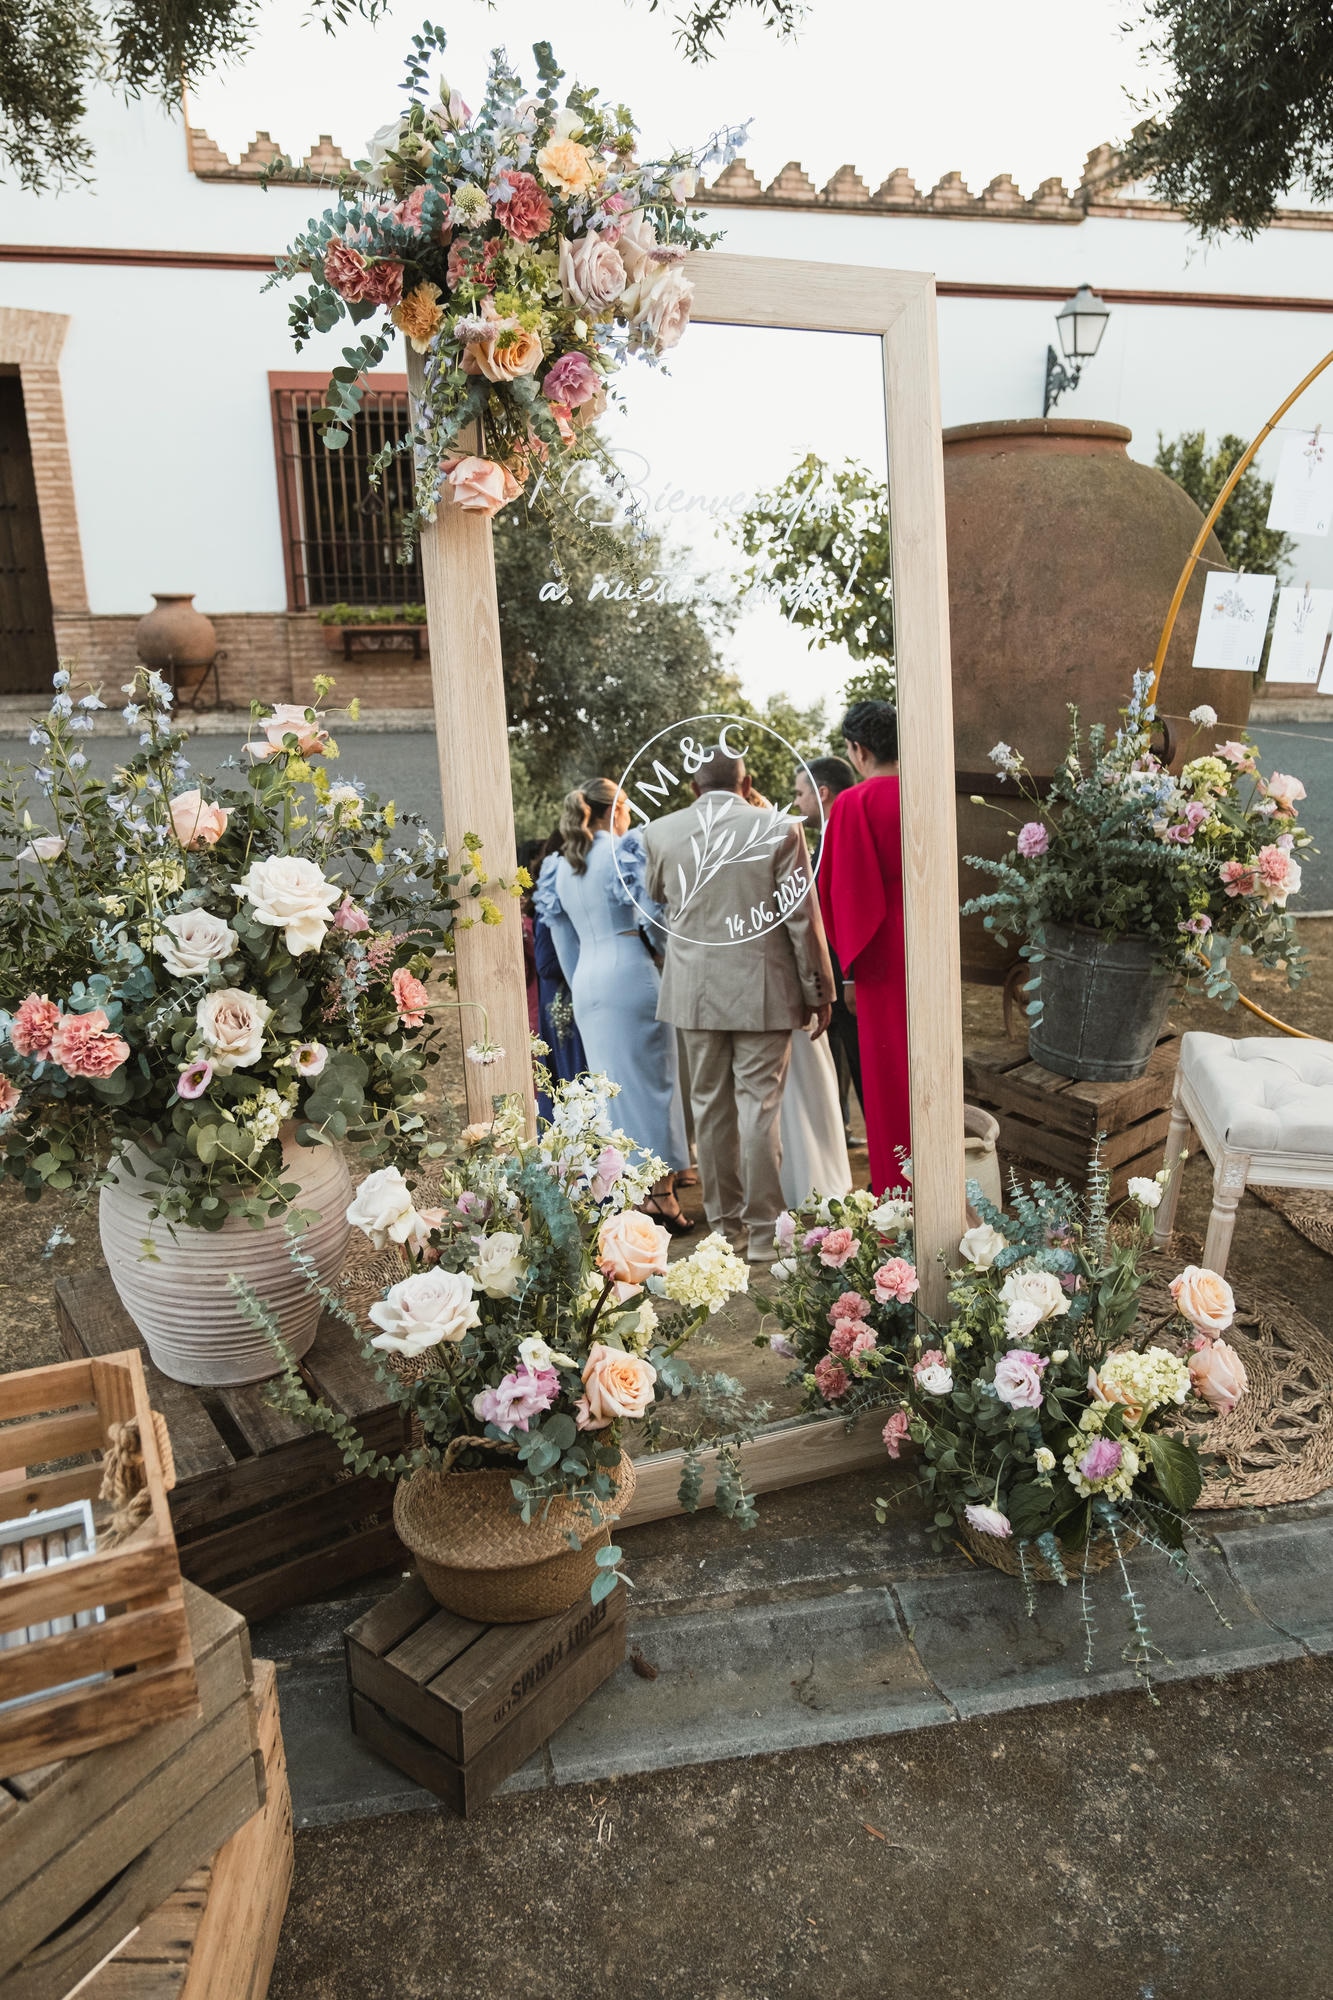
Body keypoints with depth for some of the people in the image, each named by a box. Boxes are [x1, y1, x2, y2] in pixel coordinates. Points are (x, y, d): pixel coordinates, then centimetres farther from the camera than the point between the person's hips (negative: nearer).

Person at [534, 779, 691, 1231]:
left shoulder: (561, 866, 16)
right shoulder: (623, 851, -3)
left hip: (586, 982, 6)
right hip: (631, 973, -6)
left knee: (615, 1086, 10)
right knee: (650, 1080, -1)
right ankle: (663, 1194, 0)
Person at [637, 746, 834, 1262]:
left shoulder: (658, 833, 0)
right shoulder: (779, 829, -7)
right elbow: (803, 918, -5)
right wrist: (820, 991, 3)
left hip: (694, 991, 3)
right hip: (762, 989, -2)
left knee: (710, 1108, 11)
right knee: (759, 1108, 2)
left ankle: (725, 1225, 20)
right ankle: (763, 1232, 8)